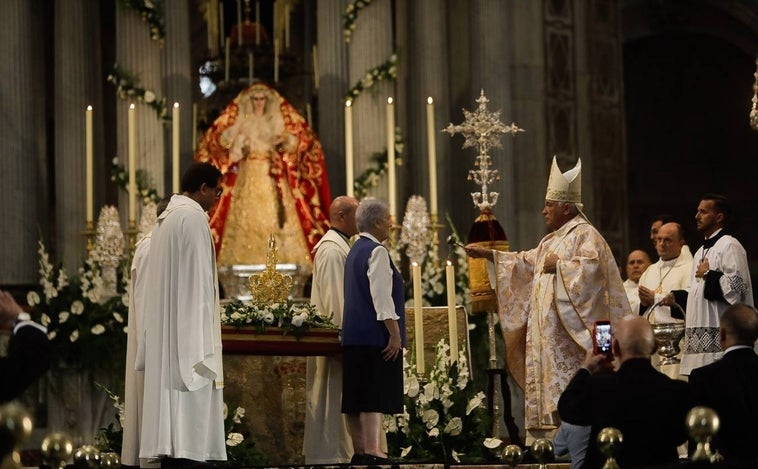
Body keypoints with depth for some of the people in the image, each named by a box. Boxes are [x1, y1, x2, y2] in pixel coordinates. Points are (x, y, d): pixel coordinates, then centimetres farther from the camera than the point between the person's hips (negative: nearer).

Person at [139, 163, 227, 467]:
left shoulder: (165, 218, 17)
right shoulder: (193, 216, -12)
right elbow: (198, 280, -17)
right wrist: (202, 344, -18)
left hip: (165, 332, 10)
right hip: (188, 325, -10)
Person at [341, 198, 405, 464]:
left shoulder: (355, 251, 18)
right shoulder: (376, 251, -11)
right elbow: (381, 296, -19)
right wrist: (395, 332, -18)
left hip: (354, 333, 9)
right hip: (375, 334, -9)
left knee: (357, 395, 7)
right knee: (376, 394, -12)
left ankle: (359, 451, 9)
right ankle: (372, 452, -16)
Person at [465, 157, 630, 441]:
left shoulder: (586, 235, -7)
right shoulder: (552, 241, 22)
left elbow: (591, 265, -23)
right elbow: (526, 263, 26)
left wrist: (558, 265, -14)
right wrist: (487, 254, 21)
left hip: (569, 331, -10)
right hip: (546, 330, 10)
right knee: (546, 386, 7)